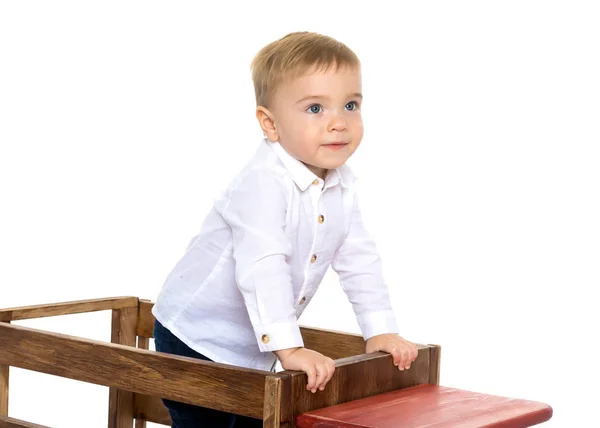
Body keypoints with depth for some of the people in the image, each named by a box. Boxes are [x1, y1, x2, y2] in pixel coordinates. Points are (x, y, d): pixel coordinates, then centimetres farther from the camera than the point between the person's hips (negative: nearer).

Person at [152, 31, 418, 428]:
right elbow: (262, 268, -37)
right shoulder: (263, 183, -28)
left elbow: (359, 261, 5)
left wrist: (381, 331, -2)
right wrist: (289, 348, -41)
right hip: (196, 339, -8)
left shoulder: (342, 186, -2)